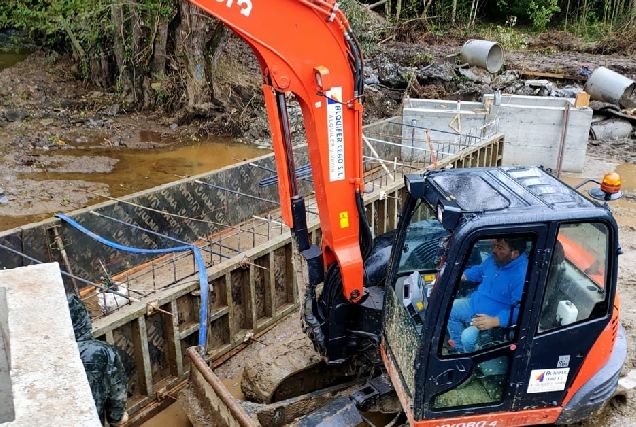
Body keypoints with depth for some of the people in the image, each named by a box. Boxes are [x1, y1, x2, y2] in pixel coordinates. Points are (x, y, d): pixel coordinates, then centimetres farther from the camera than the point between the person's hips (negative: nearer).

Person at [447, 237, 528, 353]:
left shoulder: (522, 275, -30)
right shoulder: (496, 258, -4)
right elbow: (480, 270, 18)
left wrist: (494, 321, -40)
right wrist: (462, 275, 1)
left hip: (497, 319, -9)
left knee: (468, 336, -28)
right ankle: (460, 348, 23)